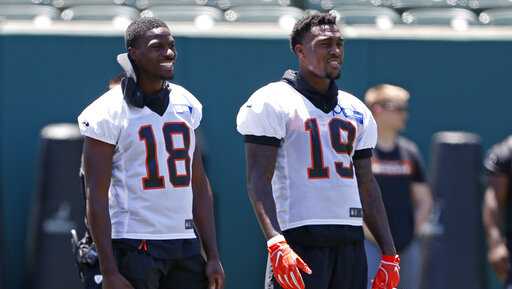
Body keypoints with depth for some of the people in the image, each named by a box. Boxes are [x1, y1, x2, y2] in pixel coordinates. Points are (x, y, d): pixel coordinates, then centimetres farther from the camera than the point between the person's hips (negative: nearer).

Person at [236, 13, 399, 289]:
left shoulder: (356, 111, 18)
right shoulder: (273, 102, -3)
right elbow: (258, 181, -10)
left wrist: (389, 255, 14)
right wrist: (275, 243, -24)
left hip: (350, 240, 7)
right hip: (298, 240, -7)